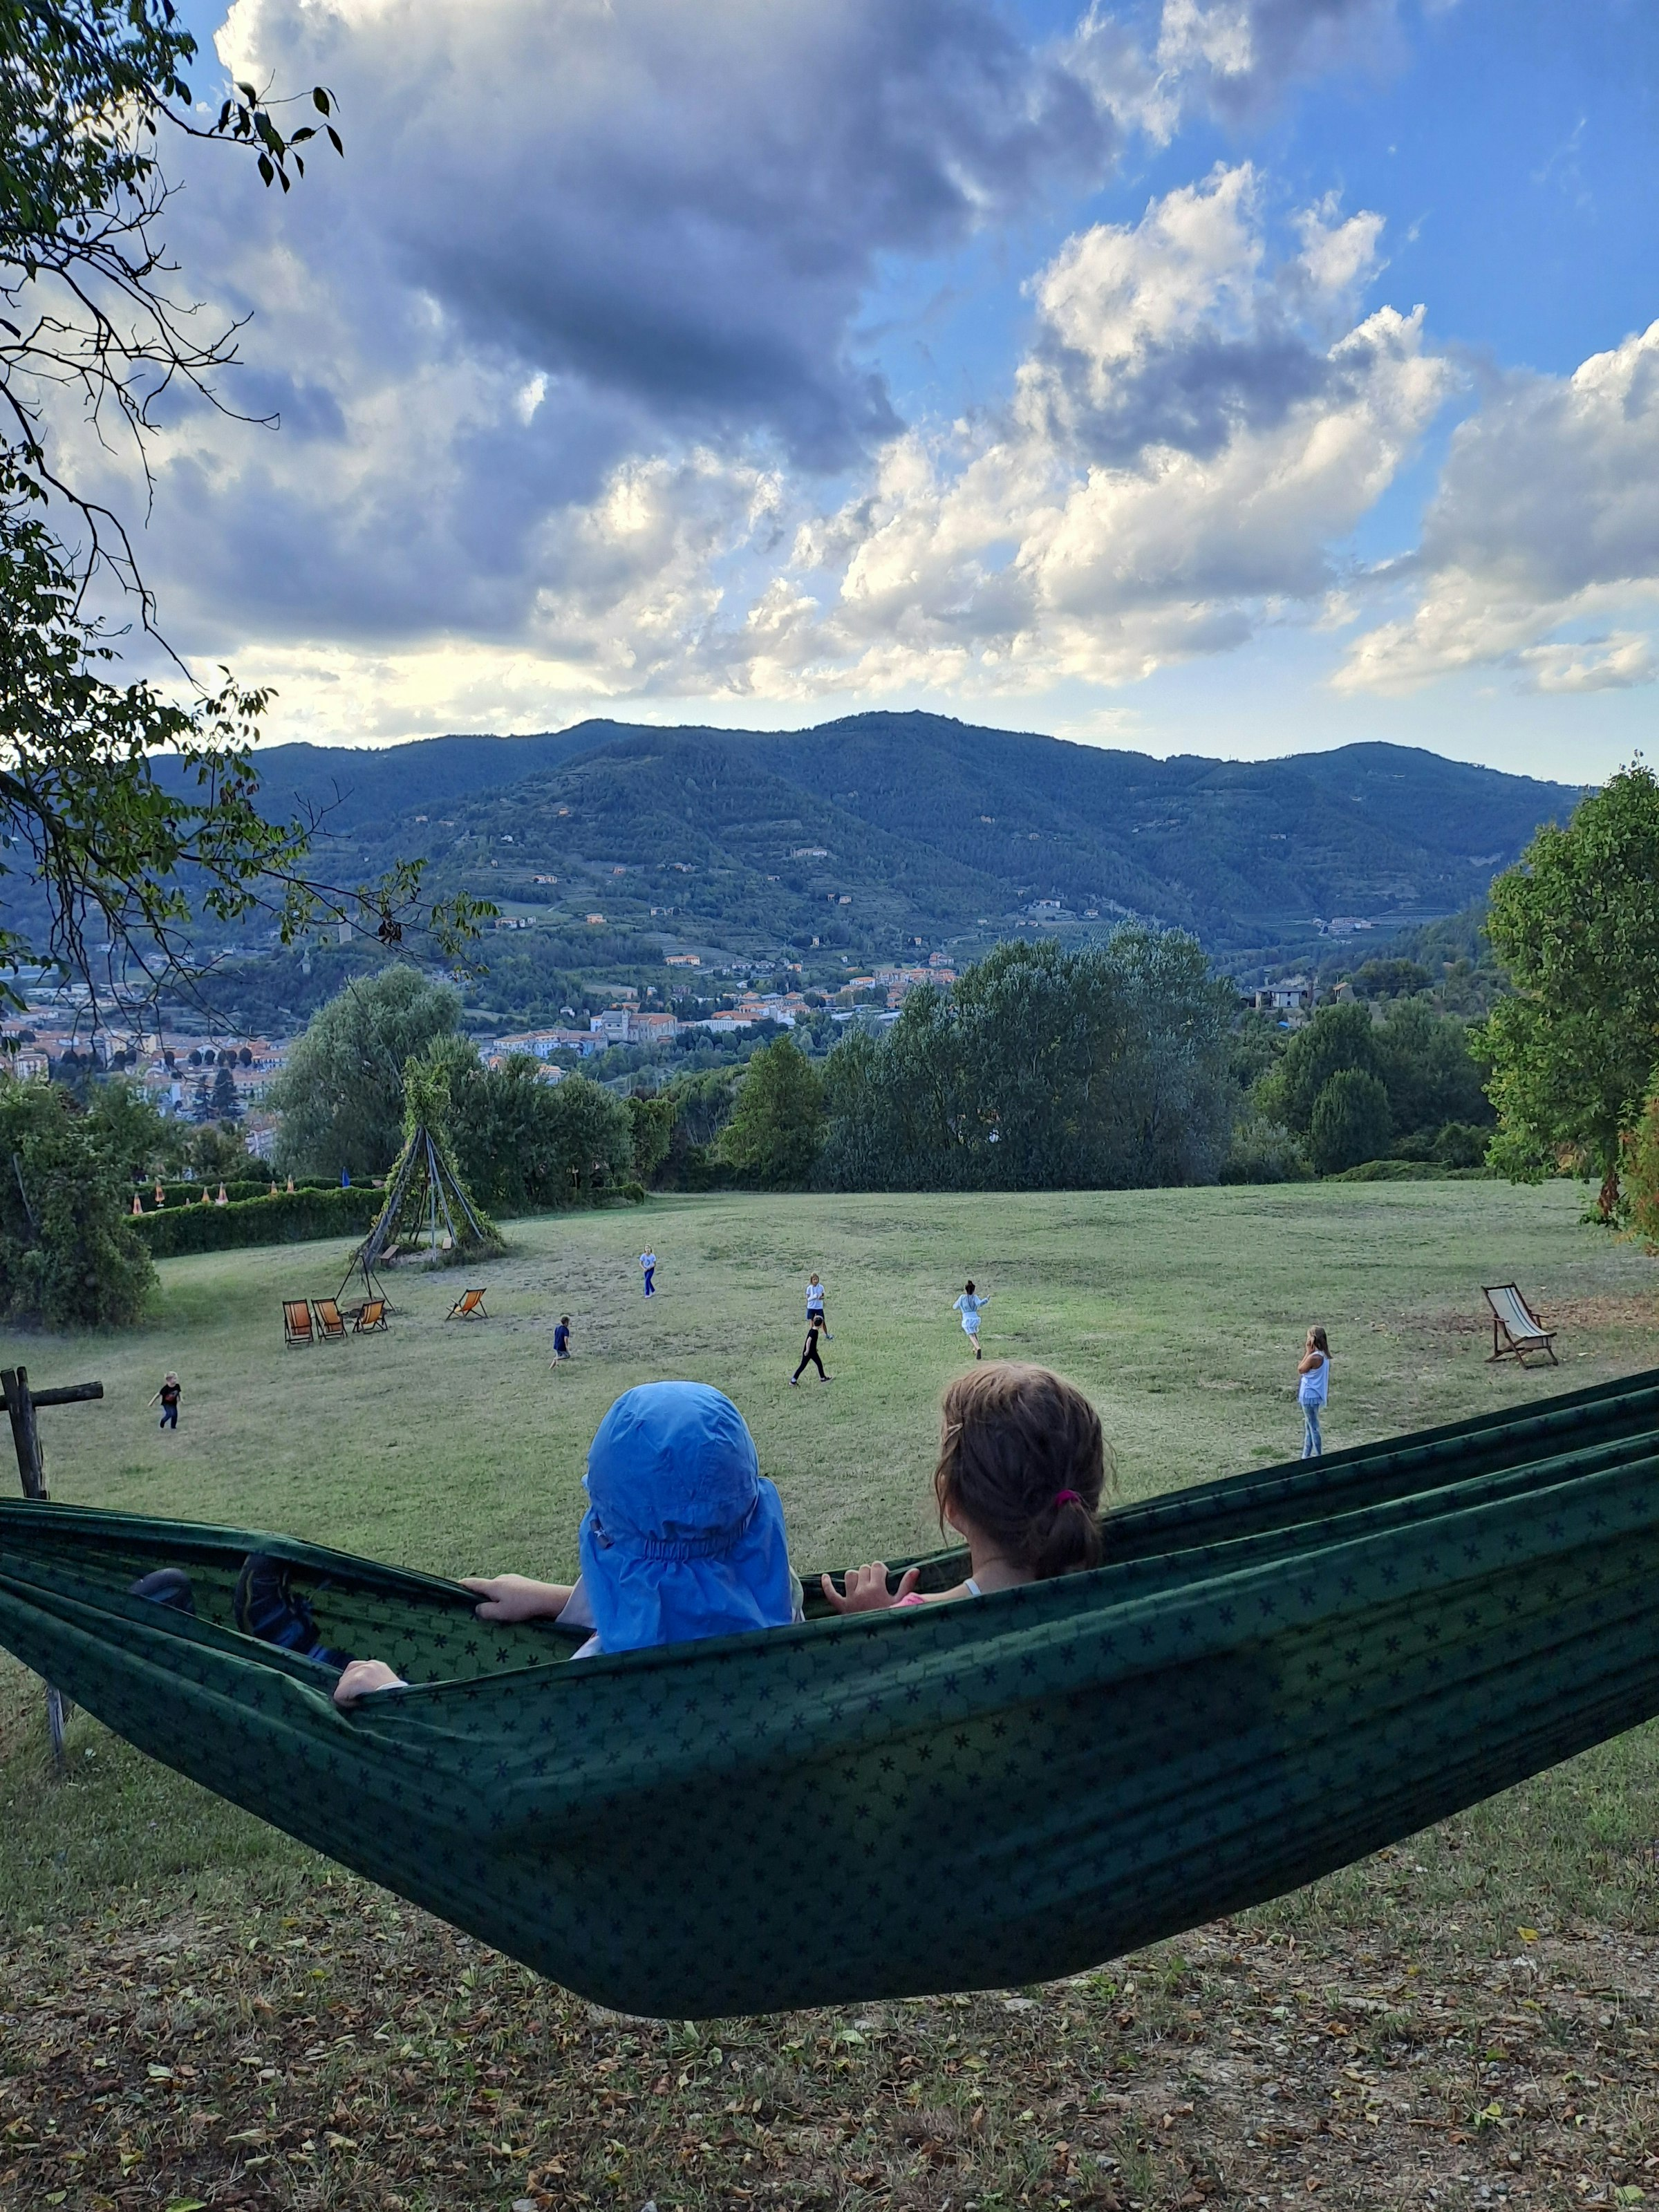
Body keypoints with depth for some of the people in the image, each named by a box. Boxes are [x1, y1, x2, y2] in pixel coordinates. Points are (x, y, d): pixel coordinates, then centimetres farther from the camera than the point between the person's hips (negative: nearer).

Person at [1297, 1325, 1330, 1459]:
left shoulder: (1314, 1357, -27)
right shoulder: (1324, 1355, 2)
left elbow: (1300, 1370, -11)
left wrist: (1308, 1351, -14)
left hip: (1309, 1396, -9)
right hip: (1315, 1395, 9)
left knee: (1313, 1427, 2)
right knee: (1309, 1426, 18)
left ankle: (1318, 1457, 10)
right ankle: (1306, 1456, 28)